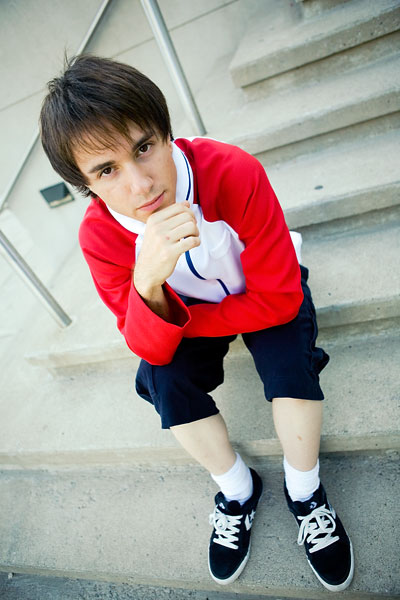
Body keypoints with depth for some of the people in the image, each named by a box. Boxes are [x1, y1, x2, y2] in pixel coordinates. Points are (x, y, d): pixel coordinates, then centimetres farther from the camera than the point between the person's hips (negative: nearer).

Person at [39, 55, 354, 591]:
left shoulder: (234, 172, -33)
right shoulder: (100, 236, -25)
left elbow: (278, 299, -28)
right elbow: (148, 347, -25)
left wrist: (184, 323, -23)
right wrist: (148, 286, -47)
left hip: (264, 299, -1)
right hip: (181, 308, 2)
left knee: (289, 357, -28)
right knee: (164, 378, -20)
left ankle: (304, 492, 1)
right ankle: (237, 491, 8)